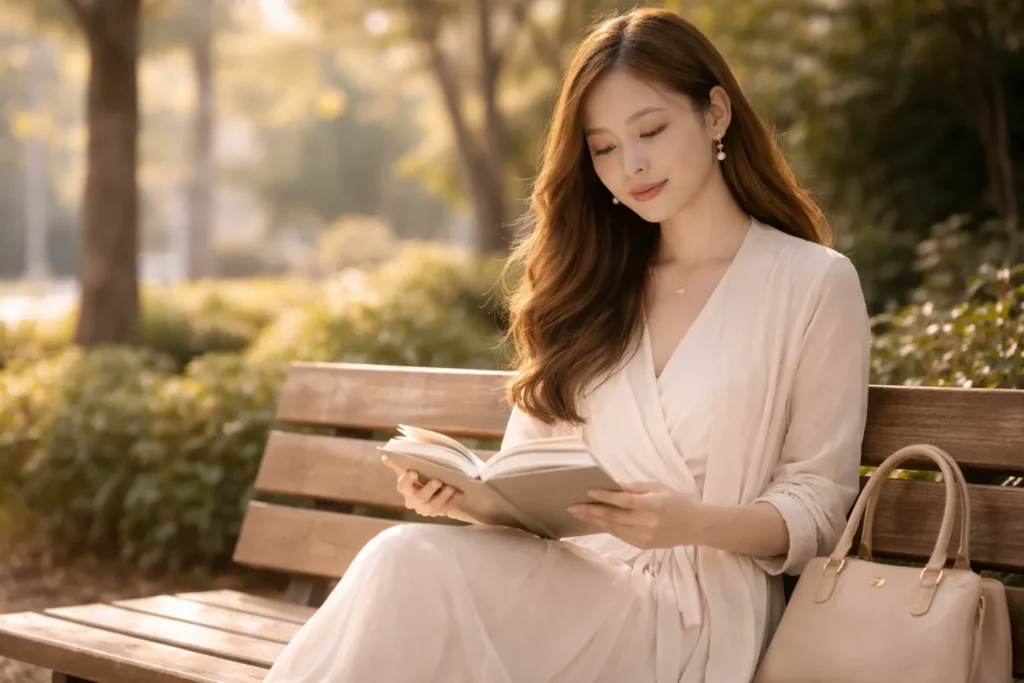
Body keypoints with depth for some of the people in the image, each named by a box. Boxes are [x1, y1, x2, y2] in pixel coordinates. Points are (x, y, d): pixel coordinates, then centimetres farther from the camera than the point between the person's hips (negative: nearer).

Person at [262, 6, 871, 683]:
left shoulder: (815, 283, 2)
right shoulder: (594, 285, 18)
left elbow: (818, 505, 0)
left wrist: (697, 524, -19)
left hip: (698, 606, -4)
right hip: (570, 576, 5)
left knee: (409, 572, -30)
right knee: (403, 558, -31)